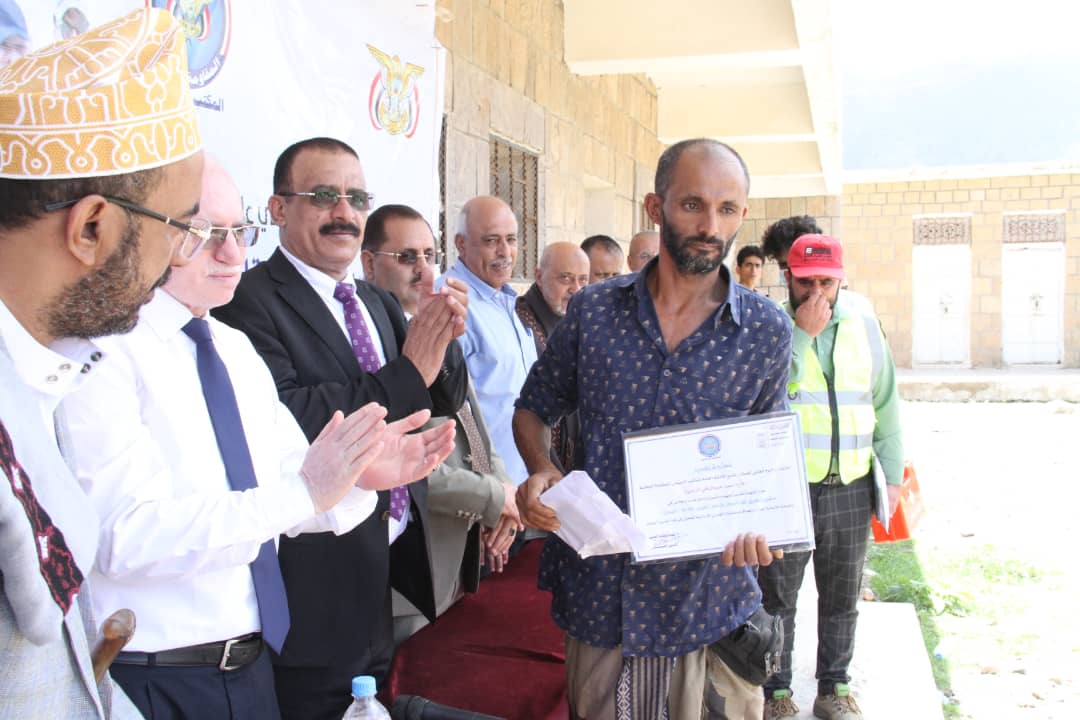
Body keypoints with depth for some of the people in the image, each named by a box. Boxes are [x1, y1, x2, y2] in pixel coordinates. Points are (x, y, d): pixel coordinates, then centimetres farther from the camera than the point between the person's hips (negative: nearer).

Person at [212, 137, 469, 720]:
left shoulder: (376, 302, 12)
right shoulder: (250, 300, -13)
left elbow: (444, 400, 9)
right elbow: (283, 419, -26)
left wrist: (442, 338, -11)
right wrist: (407, 371, -25)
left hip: (396, 559, 7)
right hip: (320, 584, -7)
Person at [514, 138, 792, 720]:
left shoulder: (766, 332, -3)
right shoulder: (592, 312, -2)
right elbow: (532, 410, 10)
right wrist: (541, 470, -10)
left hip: (710, 598, 0)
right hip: (598, 592, 1)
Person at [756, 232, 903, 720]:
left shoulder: (863, 327, 5)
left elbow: (886, 405, 11)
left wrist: (893, 474, 10)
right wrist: (801, 334, -22)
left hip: (851, 489, 3)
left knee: (842, 597, 14)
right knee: (777, 594, 7)